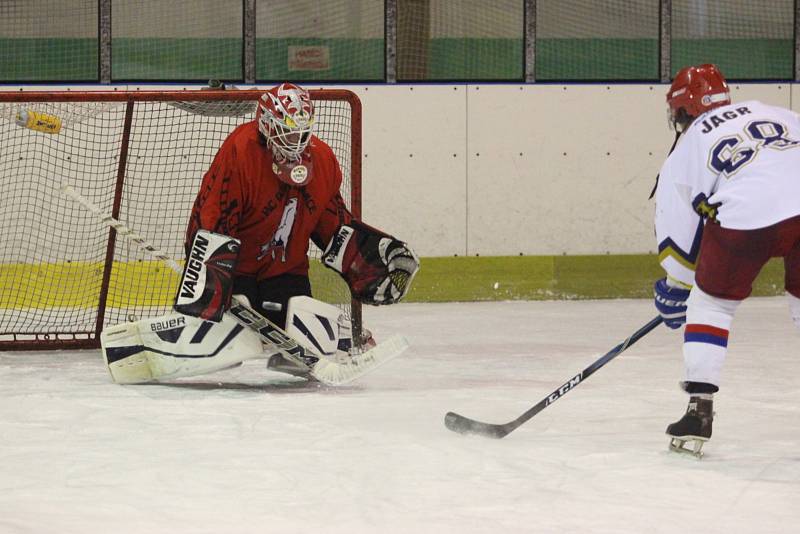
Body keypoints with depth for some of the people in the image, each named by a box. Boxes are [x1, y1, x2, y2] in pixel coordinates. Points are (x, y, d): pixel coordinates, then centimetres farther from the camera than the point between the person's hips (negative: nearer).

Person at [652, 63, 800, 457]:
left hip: (744, 218, -3)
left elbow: (676, 233, 23)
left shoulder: (684, 152, 20)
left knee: (709, 303, 19)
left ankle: (699, 410, 13)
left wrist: (674, 290, 35)